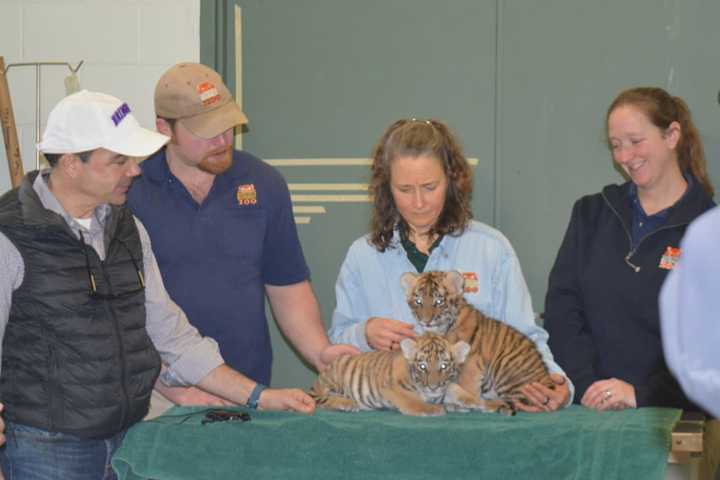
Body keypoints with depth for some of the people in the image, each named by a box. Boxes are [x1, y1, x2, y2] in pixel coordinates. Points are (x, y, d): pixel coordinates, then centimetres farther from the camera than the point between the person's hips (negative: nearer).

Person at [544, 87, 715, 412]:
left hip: (672, 411, -3)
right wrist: (586, 384, -7)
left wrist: (642, 394, -14)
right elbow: (561, 309, 7)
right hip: (588, 408, 3)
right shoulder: (591, 214, 15)